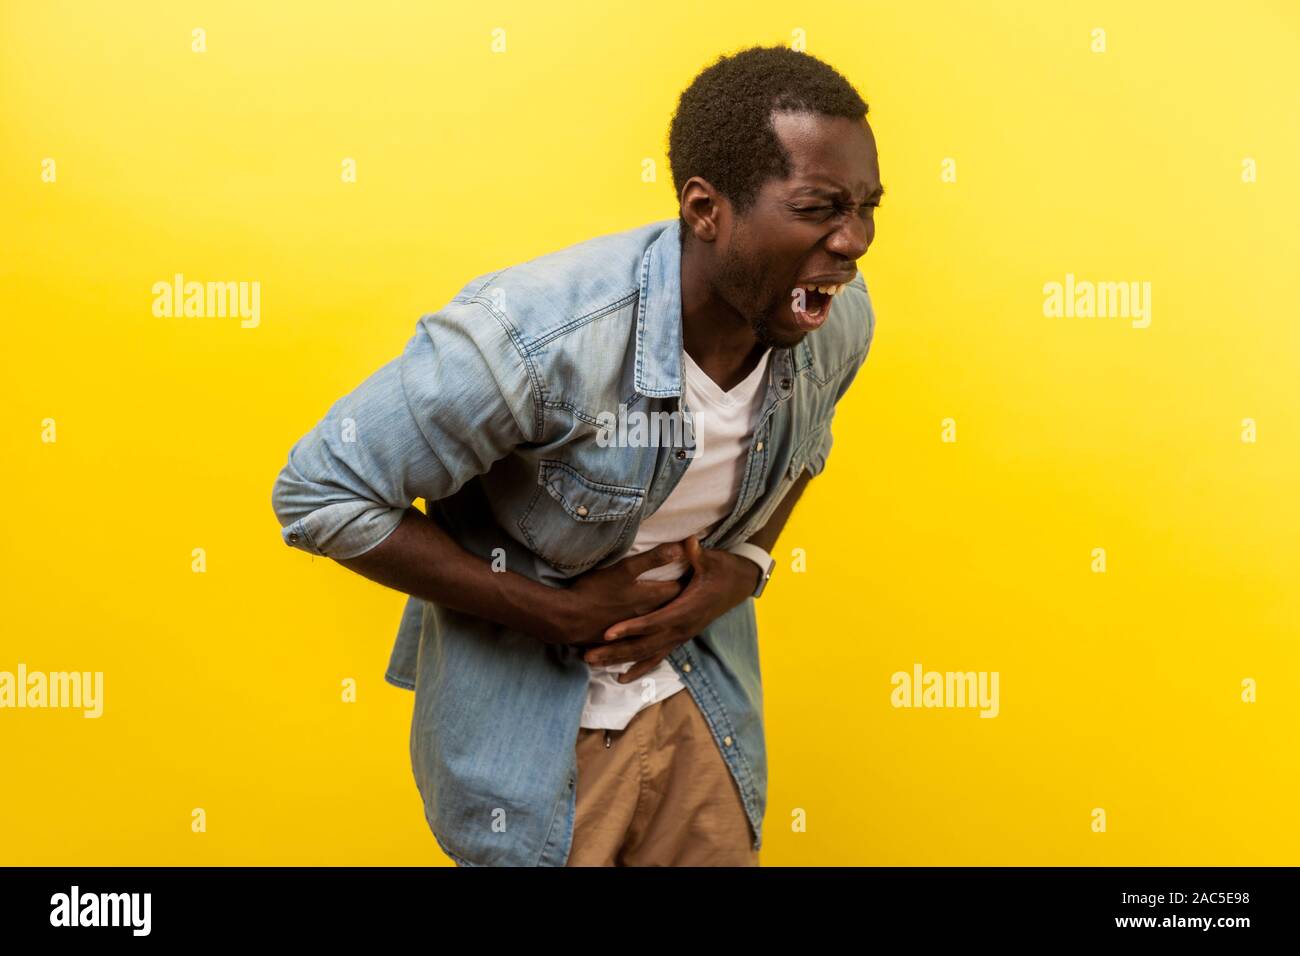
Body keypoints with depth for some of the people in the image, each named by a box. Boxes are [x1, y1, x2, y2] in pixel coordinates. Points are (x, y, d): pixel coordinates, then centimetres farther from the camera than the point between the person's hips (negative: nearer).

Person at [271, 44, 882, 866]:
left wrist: (744, 567, -9)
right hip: (529, 725, -4)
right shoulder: (536, 335, -31)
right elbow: (321, 494, -22)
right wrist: (557, 613, -21)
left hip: (700, 703, 5)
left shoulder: (841, 322, -13)